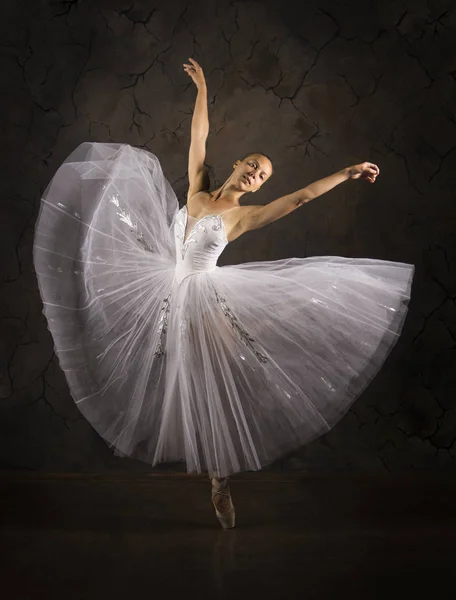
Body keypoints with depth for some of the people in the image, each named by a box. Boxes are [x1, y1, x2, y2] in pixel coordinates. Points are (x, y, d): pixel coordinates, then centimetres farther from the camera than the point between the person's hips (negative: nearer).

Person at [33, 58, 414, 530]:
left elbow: (300, 197, -11)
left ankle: (220, 481, 6)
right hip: (169, 290, 4)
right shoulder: (197, 191, 7)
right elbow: (198, 136, 8)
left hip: (204, 299, -4)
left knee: (212, 386, -1)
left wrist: (347, 172, -16)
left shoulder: (244, 216, -4)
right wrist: (202, 89, 10)